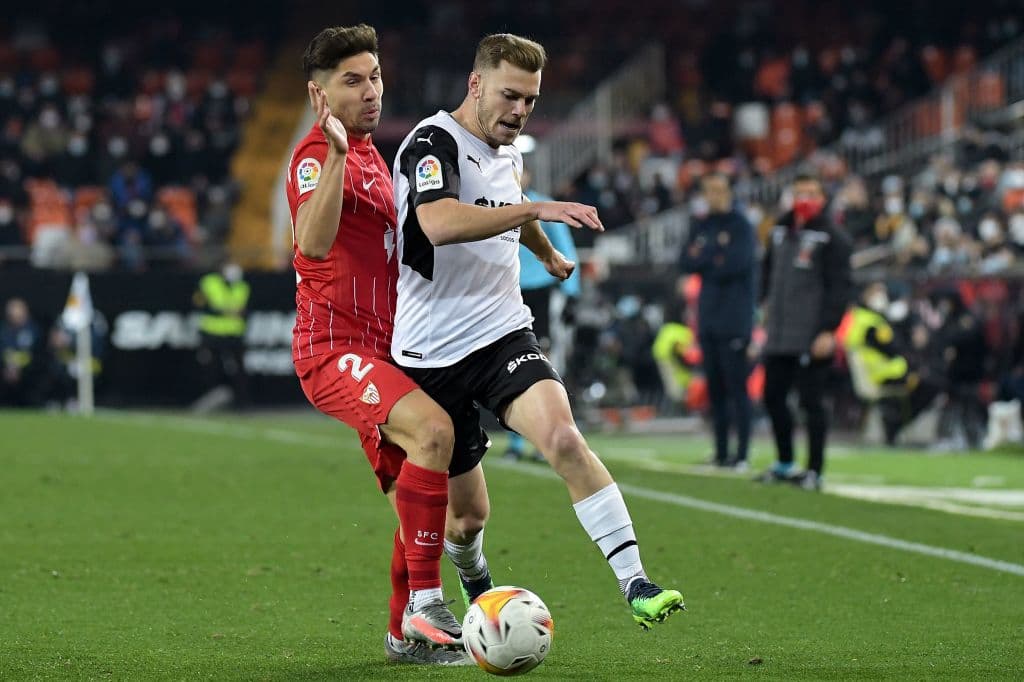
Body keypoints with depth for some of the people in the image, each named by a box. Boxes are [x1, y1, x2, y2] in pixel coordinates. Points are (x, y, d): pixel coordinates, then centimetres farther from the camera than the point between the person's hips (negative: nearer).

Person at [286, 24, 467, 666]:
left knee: (420, 503, 8)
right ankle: (425, 603, -29)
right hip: (334, 350, -10)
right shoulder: (315, 156, -11)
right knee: (432, 428, -31)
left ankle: (406, 635, 22)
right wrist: (335, 156, -40)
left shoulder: (372, 155, 20)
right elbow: (313, 242, -31)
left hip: (382, 352, 10)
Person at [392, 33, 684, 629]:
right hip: (432, 352, -4)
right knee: (468, 513, 7)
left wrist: (547, 252, 53)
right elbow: (439, 222, -35)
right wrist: (537, 209, -38)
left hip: (502, 334, 4)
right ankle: (474, 582, 44)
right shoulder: (434, 143, -13)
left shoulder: (508, 153, 11)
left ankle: (636, 585, -32)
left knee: (563, 437, -26)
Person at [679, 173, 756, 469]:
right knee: (715, 388, 9)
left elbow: (737, 263, -16)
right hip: (708, 317, 7)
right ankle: (721, 452, 15)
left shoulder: (740, 225, -5)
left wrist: (704, 260, -4)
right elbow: (686, 262, 7)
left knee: (736, 386, -9)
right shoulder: (701, 228, 15)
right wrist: (716, 255, -8)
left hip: (734, 319, -7)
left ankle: (742, 453, -8)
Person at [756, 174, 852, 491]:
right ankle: (784, 464, 25)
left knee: (811, 403, -5)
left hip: (811, 339, -7)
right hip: (778, 336, 7)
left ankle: (814, 471, 1)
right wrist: (769, 303, 18)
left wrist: (828, 331, -16)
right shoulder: (780, 231, 14)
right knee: (773, 397, 11)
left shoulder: (832, 237, -6)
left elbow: (839, 286, -10)